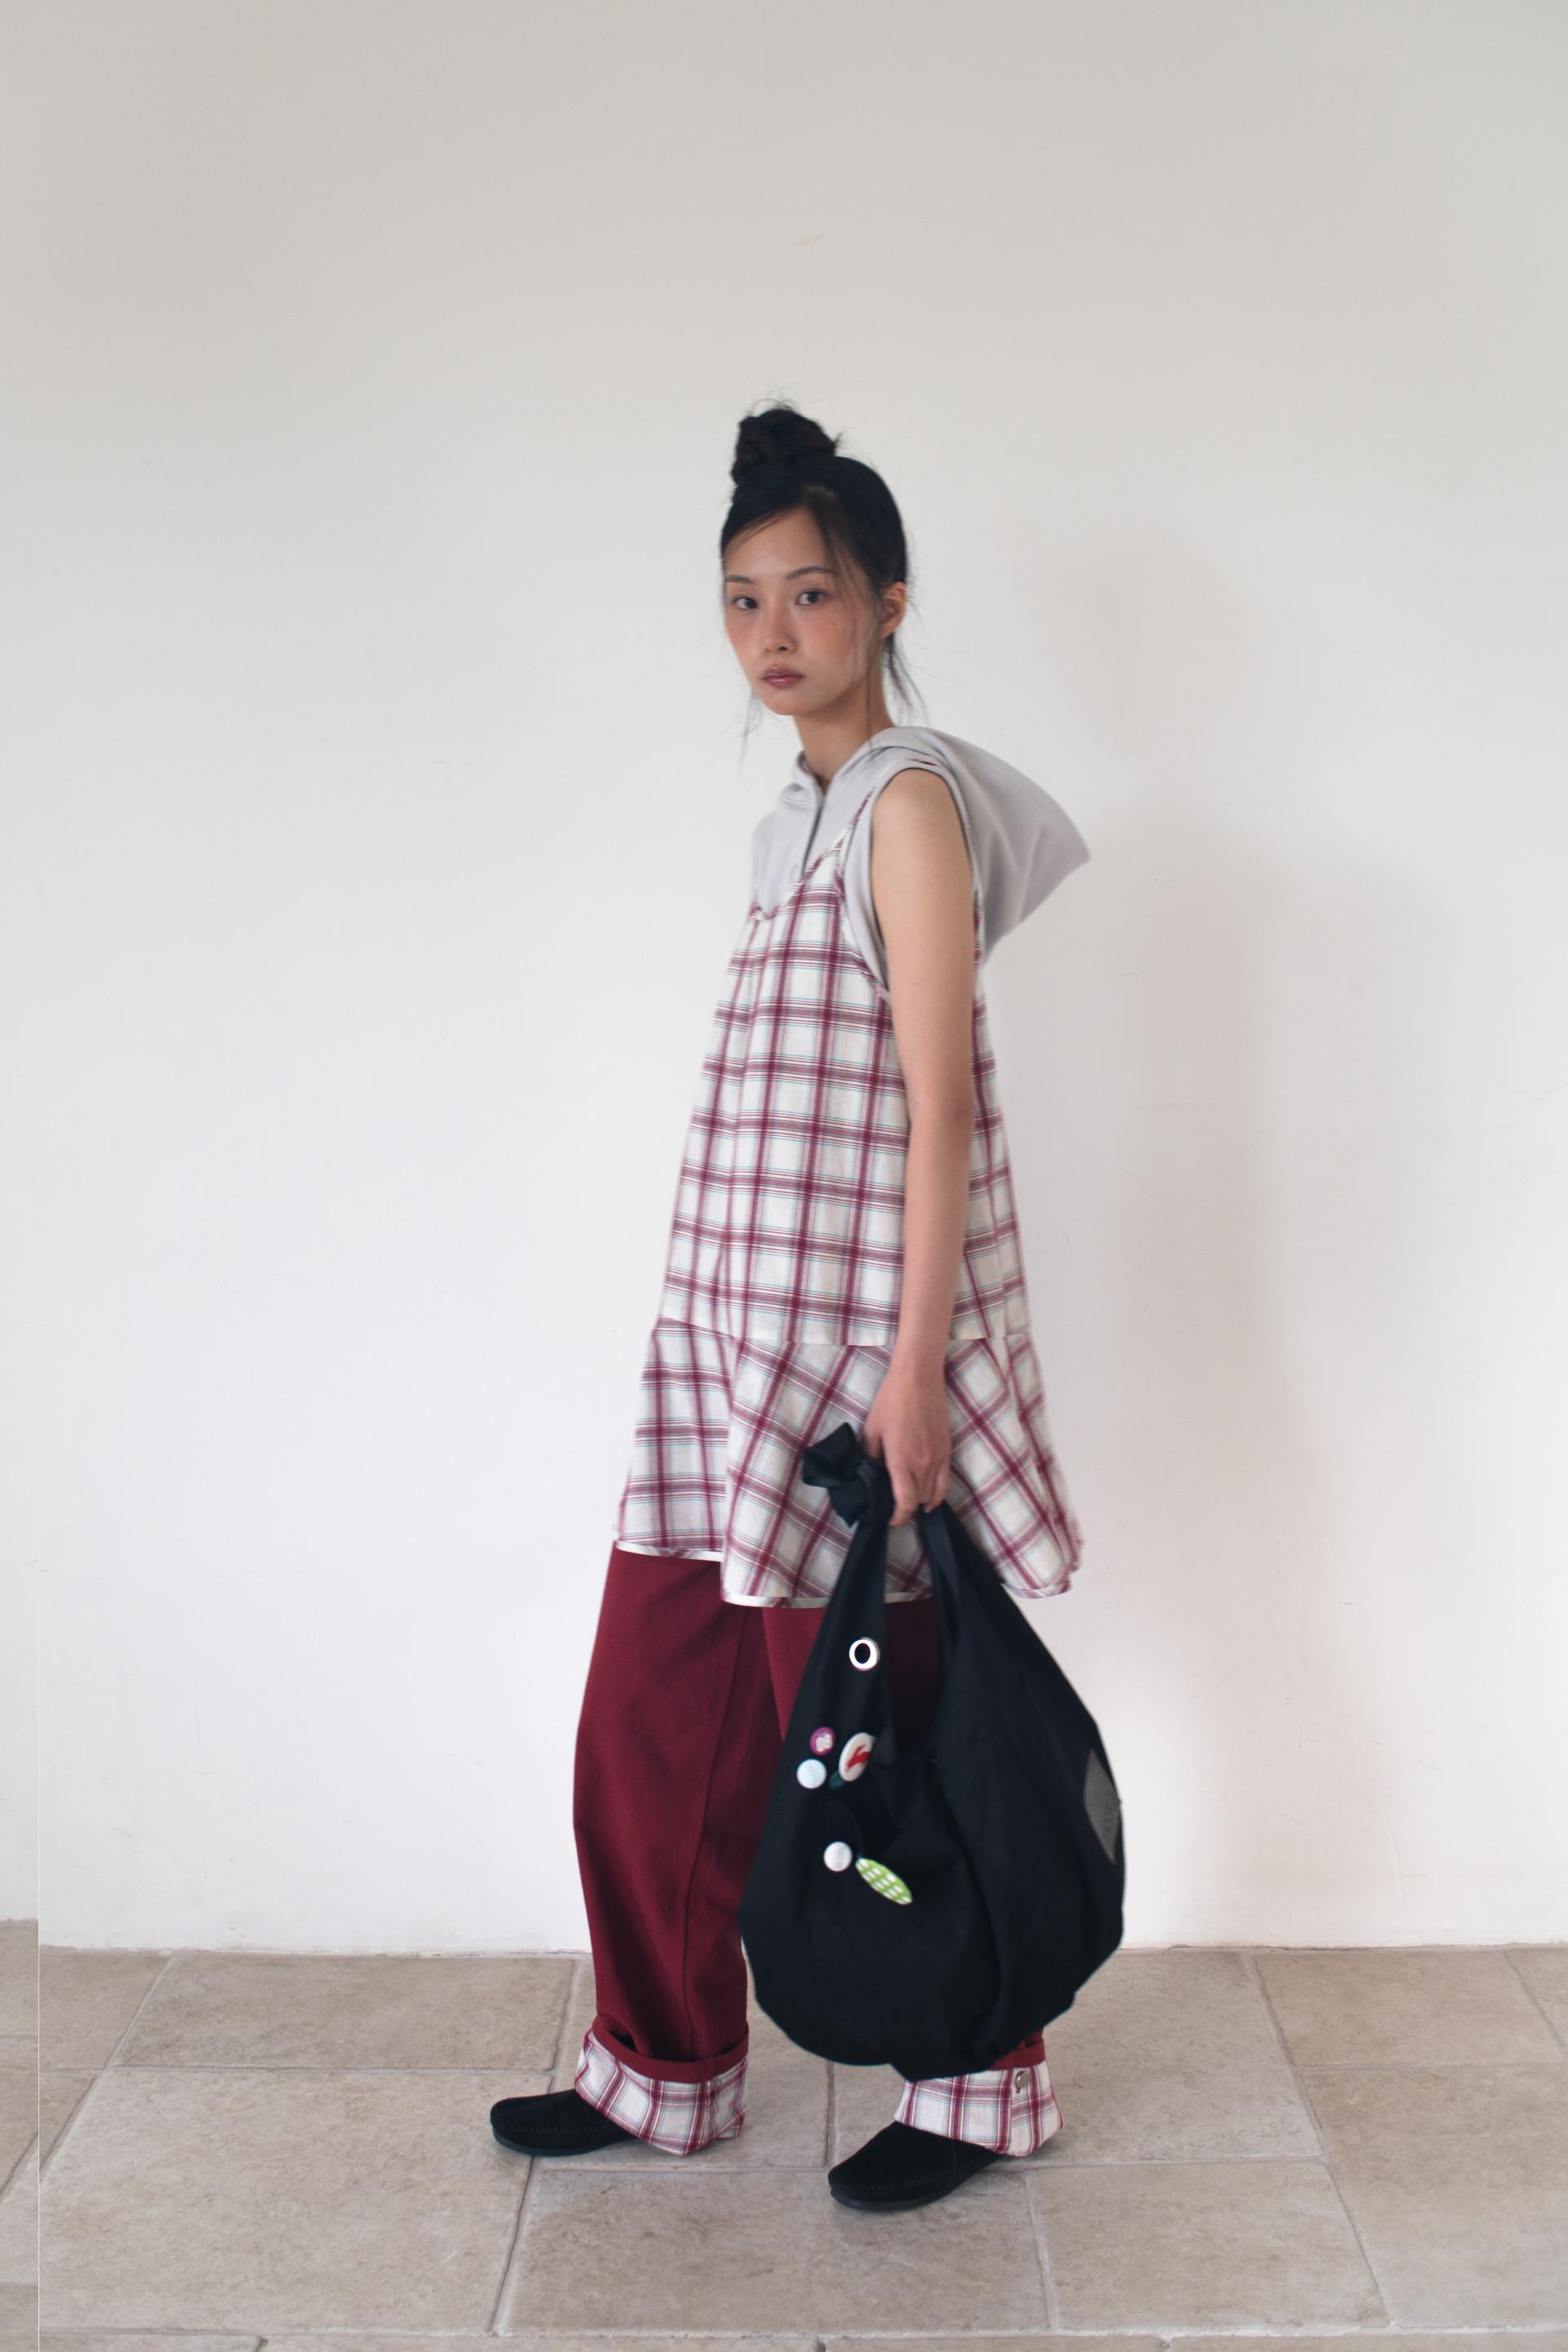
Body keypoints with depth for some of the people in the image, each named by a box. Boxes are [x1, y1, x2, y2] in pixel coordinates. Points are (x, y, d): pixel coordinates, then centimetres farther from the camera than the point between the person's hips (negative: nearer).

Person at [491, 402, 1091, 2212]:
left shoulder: (907, 801, -9)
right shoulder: (796, 820, 16)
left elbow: (937, 1094, -15)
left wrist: (913, 1361, -20)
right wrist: (740, 1339, 18)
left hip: (855, 1333, -8)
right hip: (732, 1328, 8)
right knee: (649, 1721, 11)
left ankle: (981, 2086, 24)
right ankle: (666, 2068, 29)